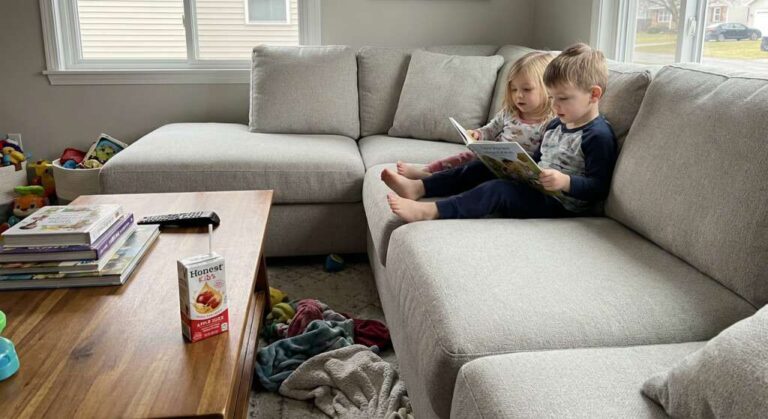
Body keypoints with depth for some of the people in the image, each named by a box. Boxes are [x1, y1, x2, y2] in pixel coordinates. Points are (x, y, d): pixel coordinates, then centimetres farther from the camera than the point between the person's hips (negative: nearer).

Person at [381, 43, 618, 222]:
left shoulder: (598, 136, -14)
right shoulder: (556, 125, 14)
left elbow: (599, 188, -18)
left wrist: (565, 182, -32)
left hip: (560, 204, -9)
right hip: (534, 186, 9)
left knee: (497, 190, -28)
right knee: (481, 169, 4)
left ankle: (429, 212, -36)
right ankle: (417, 187, -1)